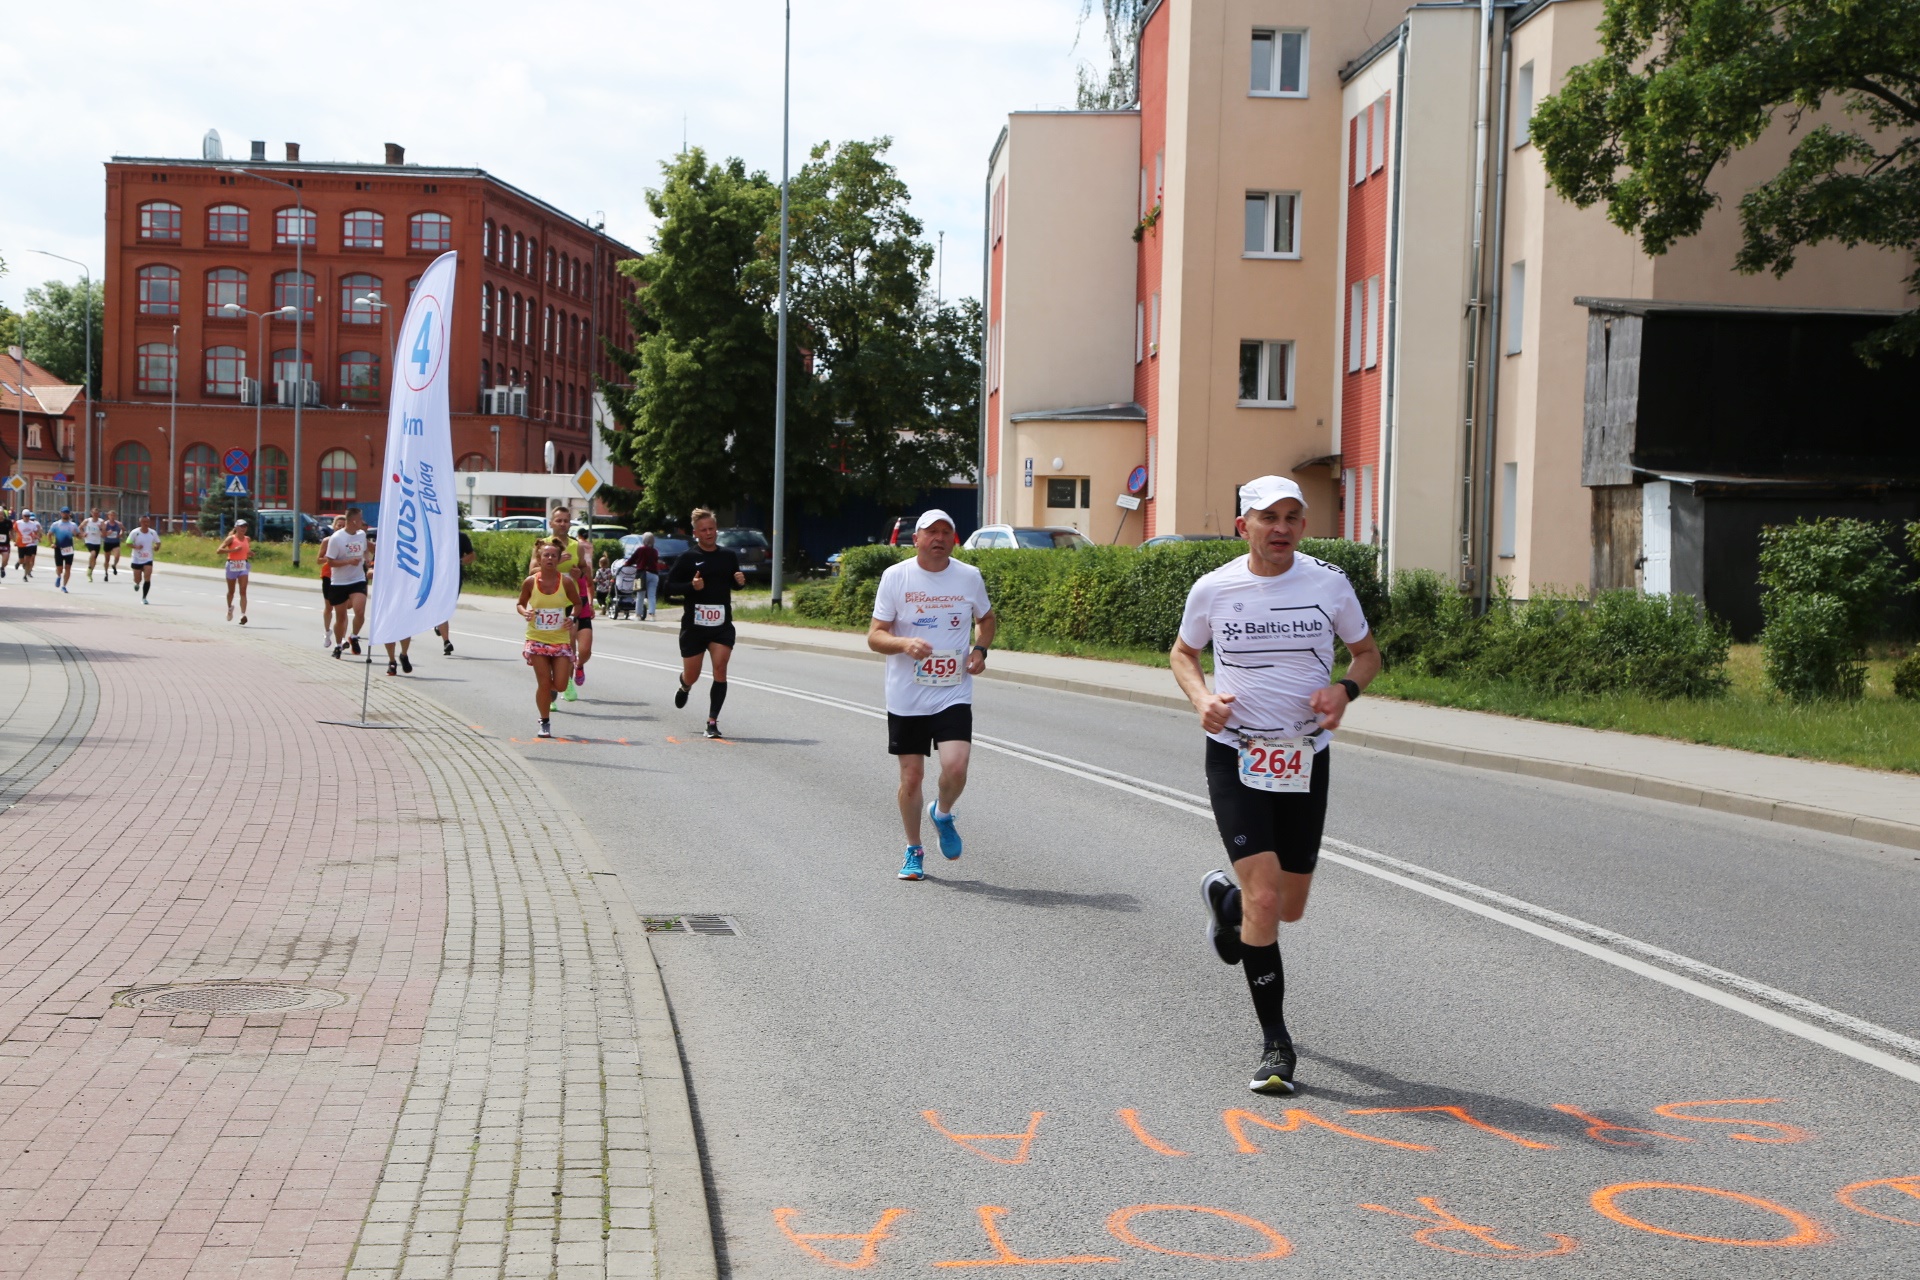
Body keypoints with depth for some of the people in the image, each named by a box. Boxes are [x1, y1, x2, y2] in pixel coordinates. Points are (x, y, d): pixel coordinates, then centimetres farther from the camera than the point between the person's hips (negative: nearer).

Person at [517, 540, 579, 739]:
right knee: (543, 683, -5)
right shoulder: (530, 582, -6)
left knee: (560, 685, -3)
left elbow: (577, 603, 8)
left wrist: (572, 617, -11)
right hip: (537, 639, -1)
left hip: (560, 639, 1)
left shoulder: (566, 581, -6)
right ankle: (545, 722, 14)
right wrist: (524, 612, -14)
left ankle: (551, 689, 35)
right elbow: (520, 603, 8)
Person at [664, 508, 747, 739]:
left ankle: (712, 721, -8)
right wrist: (691, 586, -19)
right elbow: (670, 587, -2)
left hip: (722, 624, 2)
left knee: (720, 668, -15)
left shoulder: (728, 556, 8)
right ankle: (684, 687, 48)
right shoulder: (688, 557, -3)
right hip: (694, 624, -2)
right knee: (692, 675, 9)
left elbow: (734, 581, 23)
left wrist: (741, 581, 0)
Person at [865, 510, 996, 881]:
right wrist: (905, 644, -24)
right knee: (911, 777, 4)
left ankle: (943, 814, 17)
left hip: (954, 695, 1)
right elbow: (875, 636, -4)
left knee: (955, 767, -17)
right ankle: (913, 851, 25)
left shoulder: (969, 577, 3)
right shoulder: (895, 577, -3)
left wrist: (979, 649, 1)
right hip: (905, 698, 0)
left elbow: (986, 619, 21)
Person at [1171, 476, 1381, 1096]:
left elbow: (1367, 653, 10)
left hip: (1305, 760, 3)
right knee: (1264, 897, -15)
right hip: (1236, 757, -2)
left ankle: (1223, 896, 48)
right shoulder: (1212, 589, -5)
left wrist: (1345, 688, -11)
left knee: (1289, 907, 12)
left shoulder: (1330, 584, -4)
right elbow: (1183, 653, 12)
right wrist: (1202, 697, -8)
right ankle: (1275, 1042, -1)